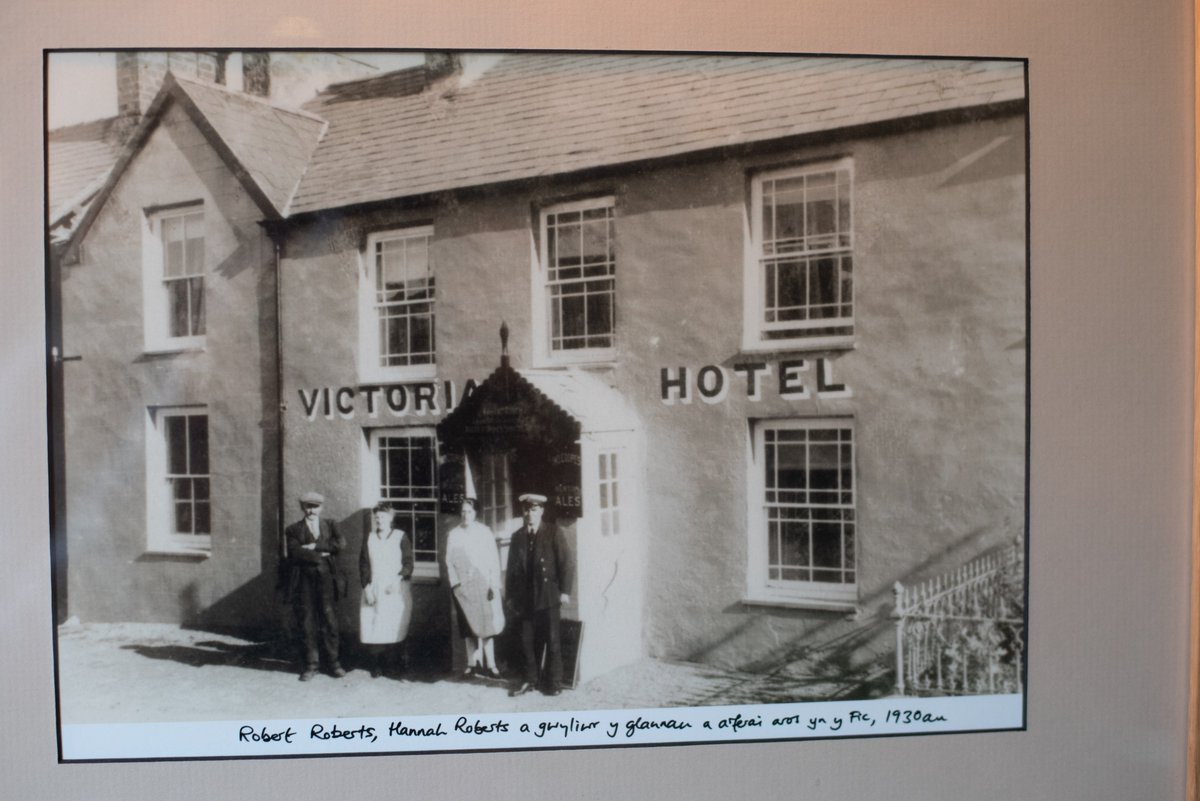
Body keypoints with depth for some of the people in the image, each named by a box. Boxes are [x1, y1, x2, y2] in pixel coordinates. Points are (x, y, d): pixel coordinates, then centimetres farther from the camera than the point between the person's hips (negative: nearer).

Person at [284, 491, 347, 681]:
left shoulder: (329, 525, 13)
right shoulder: (293, 530, 8)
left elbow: (341, 543, -6)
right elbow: (296, 553, -8)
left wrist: (315, 547, -11)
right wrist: (322, 554, -8)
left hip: (326, 579, 1)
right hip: (304, 581, 0)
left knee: (329, 619, 0)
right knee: (306, 622, 2)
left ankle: (332, 662, 11)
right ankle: (311, 664, 14)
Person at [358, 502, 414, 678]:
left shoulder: (401, 537, 4)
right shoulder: (369, 538, 11)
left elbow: (408, 563, 1)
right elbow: (363, 564, 9)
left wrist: (398, 580, -13)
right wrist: (366, 586, -2)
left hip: (397, 590, -2)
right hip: (374, 590, 2)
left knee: (395, 628, -6)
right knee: (374, 628, -7)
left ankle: (392, 664, 3)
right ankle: (376, 666, -2)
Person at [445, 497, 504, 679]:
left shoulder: (485, 532, 1)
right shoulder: (453, 534, 4)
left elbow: (494, 560, 0)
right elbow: (449, 562, 5)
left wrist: (494, 584, -7)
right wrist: (455, 584, -5)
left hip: (483, 584, -1)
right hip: (463, 586, 2)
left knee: (486, 624, -4)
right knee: (468, 625, 7)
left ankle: (490, 664, -1)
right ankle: (472, 662, 15)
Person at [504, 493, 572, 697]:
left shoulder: (553, 532, 0)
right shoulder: (517, 537, 10)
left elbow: (564, 563, -2)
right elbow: (512, 568, 11)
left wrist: (564, 590, -7)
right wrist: (509, 596, 8)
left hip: (548, 596, -3)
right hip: (525, 598, 3)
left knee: (552, 640, 2)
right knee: (527, 641, 6)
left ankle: (553, 682, 13)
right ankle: (528, 680, 19)